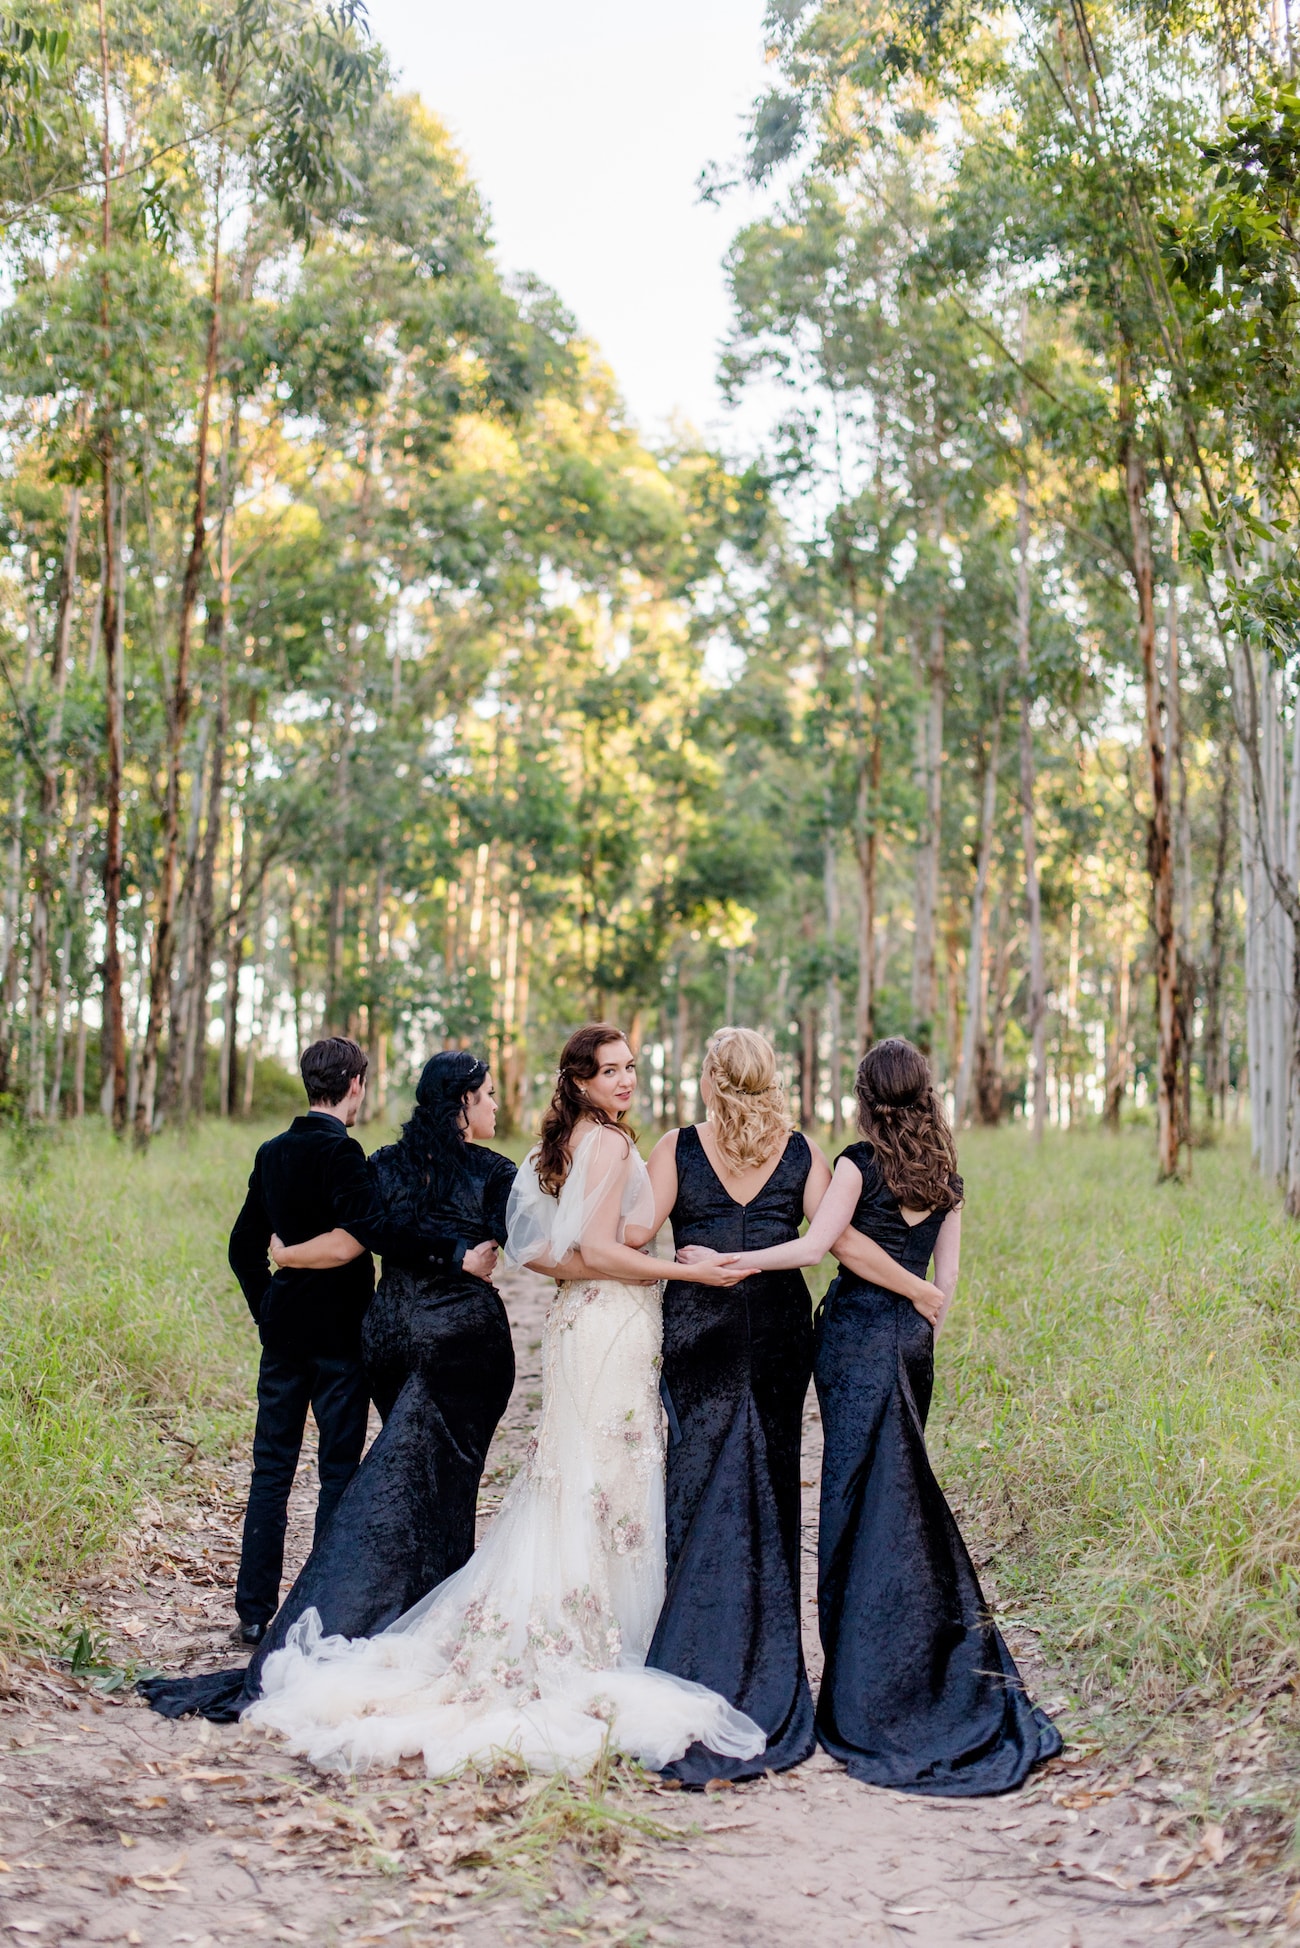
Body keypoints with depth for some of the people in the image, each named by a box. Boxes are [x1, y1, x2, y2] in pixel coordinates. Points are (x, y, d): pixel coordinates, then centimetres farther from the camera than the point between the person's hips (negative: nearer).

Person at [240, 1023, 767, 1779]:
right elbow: (598, 1250, -19)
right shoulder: (611, 1143, -12)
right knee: (606, 1485, -4)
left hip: (579, 1318, 9)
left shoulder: (563, 1144, 14)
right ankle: (584, 1655, 1)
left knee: (571, 1482, 12)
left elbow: (536, 1250, 12)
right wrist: (690, 1271, -16)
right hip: (614, 1324, -9)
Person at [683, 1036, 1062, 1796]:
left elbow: (815, 1245, -18)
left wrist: (725, 1261, -15)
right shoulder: (946, 1175, 9)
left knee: (867, 1502, -1)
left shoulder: (862, 1161, -9)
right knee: (906, 1502, 13)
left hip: (856, 1334, -5)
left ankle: (872, 1694, 4)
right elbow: (946, 1281, 11)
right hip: (912, 1338, 6)